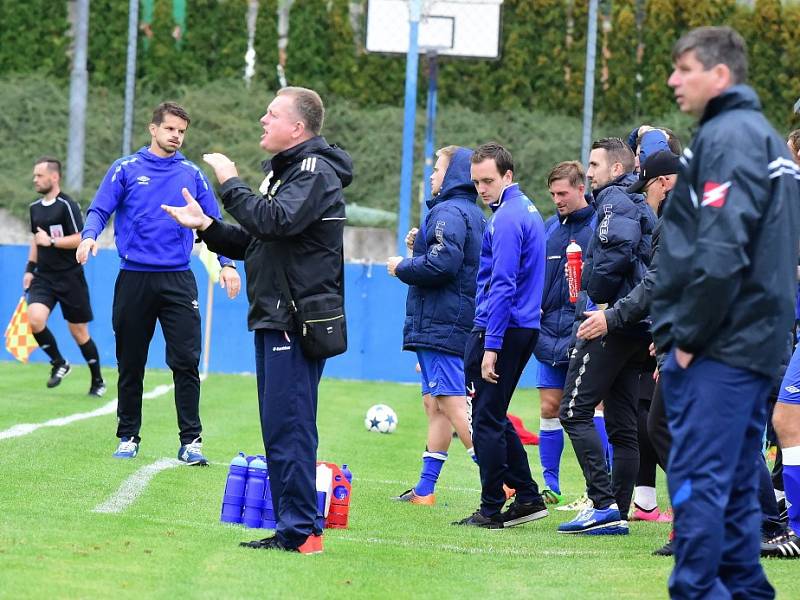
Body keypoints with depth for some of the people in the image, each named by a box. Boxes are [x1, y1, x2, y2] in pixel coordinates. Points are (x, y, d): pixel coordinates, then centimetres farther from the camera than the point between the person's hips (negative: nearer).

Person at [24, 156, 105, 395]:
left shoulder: (67, 205, -12)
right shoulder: (35, 208, 10)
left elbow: (81, 240, -17)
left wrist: (51, 241, -20)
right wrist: (29, 269, 15)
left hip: (70, 278, -5)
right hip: (43, 277, 5)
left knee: (79, 332, 4)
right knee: (35, 318, -20)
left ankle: (98, 381, 21)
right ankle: (59, 363, 1)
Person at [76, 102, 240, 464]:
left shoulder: (192, 175, 10)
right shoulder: (126, 169, 5)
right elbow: (99, 210, 0)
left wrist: (226, 263, -3)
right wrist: (89, 235, -21)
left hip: (178, 280, 1)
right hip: (134, 279, 0)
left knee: (186, 361, -8)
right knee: (130, 364, 7)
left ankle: (191, 441, -6)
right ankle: (128, 437, 17)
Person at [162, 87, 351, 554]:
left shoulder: (316, 172, -10)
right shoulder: (283, 171, 21)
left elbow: (274, 221, -26)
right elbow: (254, 242, 23)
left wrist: (231, 183, -16)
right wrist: (207, 226, 10)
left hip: (299, 322, -10)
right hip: (273, 320, 10)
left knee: (289, 426, -11)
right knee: (279, 427, 10)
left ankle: (301, 532, -10)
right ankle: (290, 529, 14)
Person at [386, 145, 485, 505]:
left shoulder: (448, 212, -13)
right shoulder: (475, 216, 18)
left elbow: (440, 266, -23)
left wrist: (402, 267, -8)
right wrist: (420, 246, 14)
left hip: (440, 326, -10)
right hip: (461, 325, 10)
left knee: (454, 404, -11)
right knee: (435, 404, 12)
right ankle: (425, 489, 15)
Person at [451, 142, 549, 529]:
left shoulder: (506, 219, -16)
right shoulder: (528, 211, 15)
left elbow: (502, 286, -22)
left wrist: (491, 345, -23)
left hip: (499, 329, -10)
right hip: (525, 326, 10)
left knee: (487, 419, -3)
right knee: (494, 417, 17)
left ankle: (492, 509, 1)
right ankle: (528, 497, 16)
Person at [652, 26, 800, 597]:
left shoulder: (728, 136, -11)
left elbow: (720, 251, -22)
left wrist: (688, 336, -15)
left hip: (718, 351, -10)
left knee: (697, 480, -8)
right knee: (736, 486, 12)